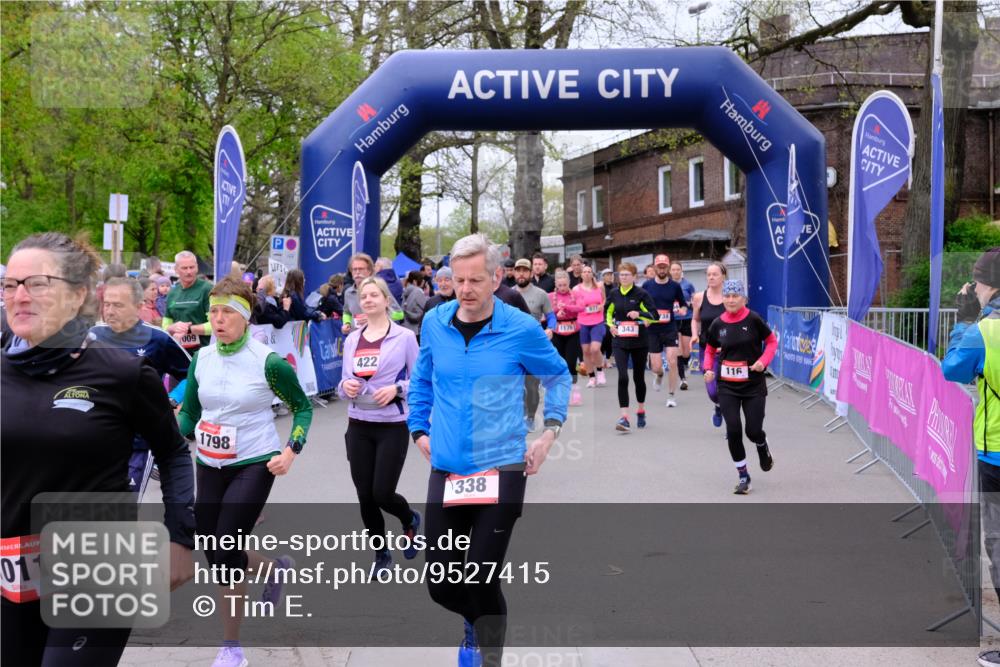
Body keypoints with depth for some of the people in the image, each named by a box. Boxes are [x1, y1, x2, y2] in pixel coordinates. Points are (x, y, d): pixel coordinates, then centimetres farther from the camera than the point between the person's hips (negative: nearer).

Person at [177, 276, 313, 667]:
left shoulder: (268, 362, -13)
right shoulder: (201, 359, 1)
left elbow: (302, 406, -2)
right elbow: (189, 412, 11)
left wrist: (291, 450, -14)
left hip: (254, 466, -6)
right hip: (210, 466, 6)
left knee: (225, 551, -13)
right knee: (218, 556, 9)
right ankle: (275, 568, 43)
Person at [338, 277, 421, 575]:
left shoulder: (404, 337, -5)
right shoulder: (352, 339, 8)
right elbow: (345, 380, 14)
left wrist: (396, 389, -19)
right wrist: (345, 386, -8)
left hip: (392, 426, -4)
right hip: (358, 426, 4)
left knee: (382, 494, -7)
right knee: (365, 497, 5)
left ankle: (410, 520, 29)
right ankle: (382, 554, 25)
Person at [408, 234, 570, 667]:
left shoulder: (521, 329, -8)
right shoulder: (435, 323, 1)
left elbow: (558, 376, 10)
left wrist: (550, 432, 2)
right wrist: (419, 429, 12)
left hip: (502, 471, -3)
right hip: (446, 470, 4)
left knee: (482, 581, -6)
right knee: (440, 583, 8)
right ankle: (476, 625, 42)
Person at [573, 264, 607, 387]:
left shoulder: (599, 286, 4)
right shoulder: (576, 289, 0)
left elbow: (604, 300, 19)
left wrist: (602, 306, 1)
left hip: (598, 323, -1)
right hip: (583, 324, 1)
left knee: (595, 349, -16)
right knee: (586, 351, 3)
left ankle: (600, 372, 9)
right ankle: (592, 377, 16)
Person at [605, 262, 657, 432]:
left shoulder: (641, 294, -6)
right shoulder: (614, 294, 4)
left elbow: (654, 315, -8)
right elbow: (607, 312, 20)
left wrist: (639, 314, -24)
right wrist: (610, 325, 3)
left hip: (639, 342, -1)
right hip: (620, 342, 1)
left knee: (638, 377, 11)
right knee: (623, 378, -12)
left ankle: (641, 411, 33)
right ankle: (624, 418, -14)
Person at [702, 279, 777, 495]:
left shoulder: (753, 319, -9)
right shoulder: (718, 324, 0)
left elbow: (772, 341, 2)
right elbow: (710, 350, 14)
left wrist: (763, 361, -14)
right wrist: (708, 369, -3)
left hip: (754, 384, -2)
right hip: (727, 387, 2)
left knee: (753, 431, -3)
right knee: (733, 431, -6)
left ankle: (763, 446, 37)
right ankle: (744, 477, 11)